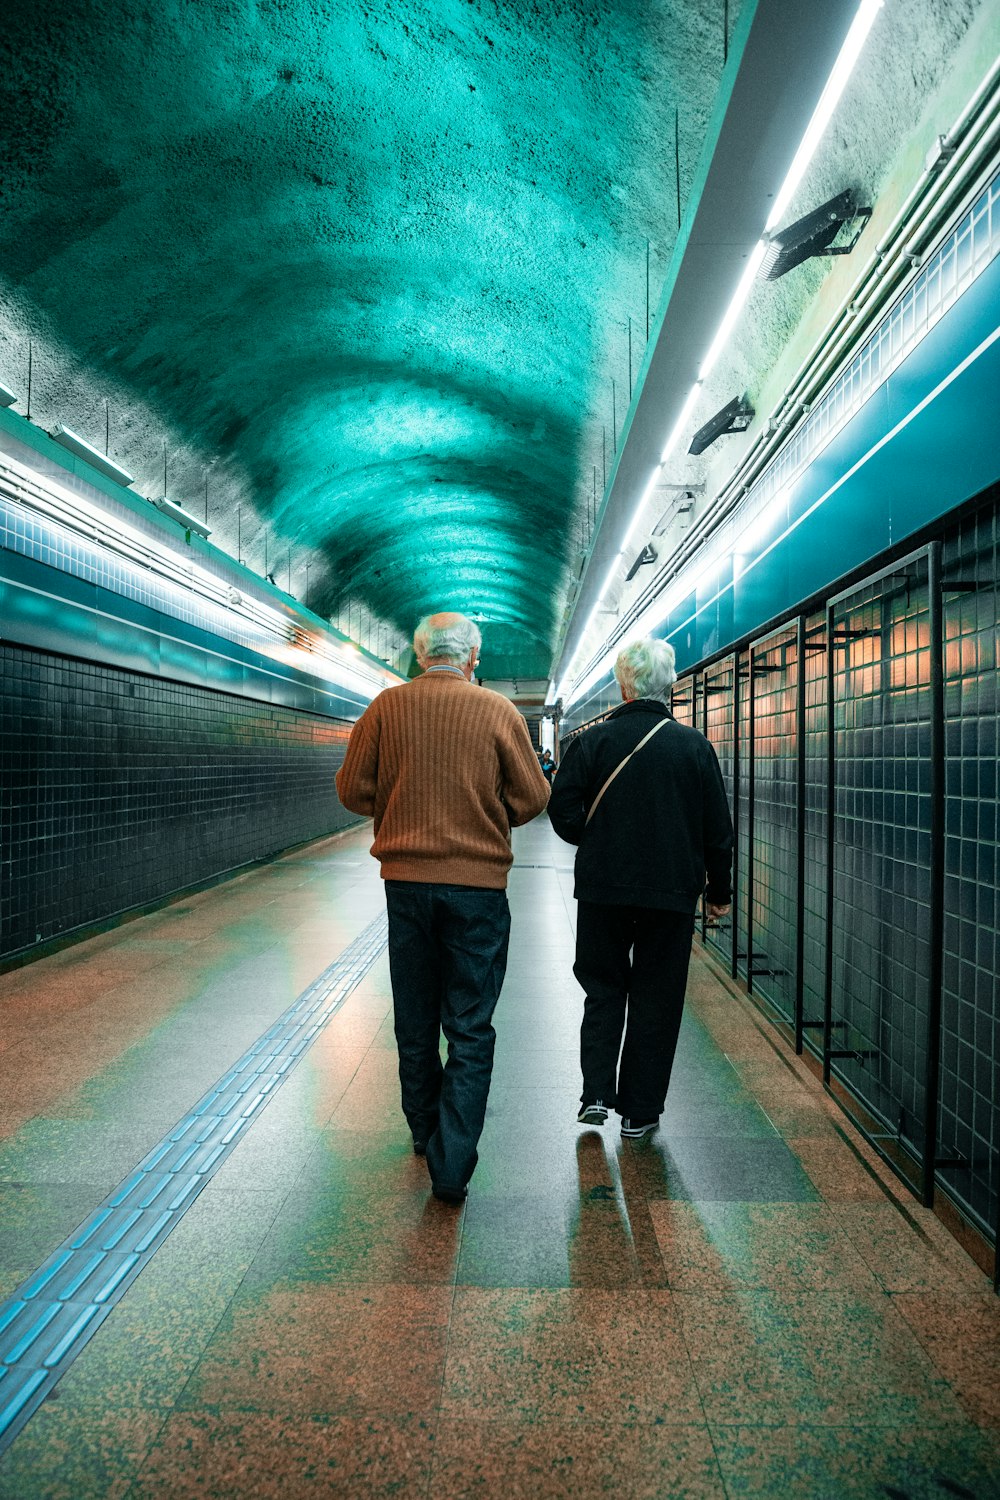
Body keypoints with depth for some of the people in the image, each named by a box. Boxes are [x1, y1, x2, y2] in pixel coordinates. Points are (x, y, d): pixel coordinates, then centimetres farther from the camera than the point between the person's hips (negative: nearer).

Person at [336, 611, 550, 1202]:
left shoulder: (386, 707, -4)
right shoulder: (499, 712, -8)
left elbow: (353, 789, 1)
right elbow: (533, 798, -3)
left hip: (406, 880, 3)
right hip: (479, 884, -2)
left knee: (415, 1019, 18)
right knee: (470, 1029, 7)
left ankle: (425, 1133, 36)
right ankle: (452, 1164, 5)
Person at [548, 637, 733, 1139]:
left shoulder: (592, 741, -6)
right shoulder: (695, 746, -2)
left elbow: (564, 814, -6)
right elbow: (718, 829, 1)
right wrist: (719, 890, 12)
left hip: (603, 890, 0)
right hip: (672, 892, 1)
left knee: (603, 990, 17)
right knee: (656, 1000, 11)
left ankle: (596, 1094, 9)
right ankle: (639, 1111, 18)